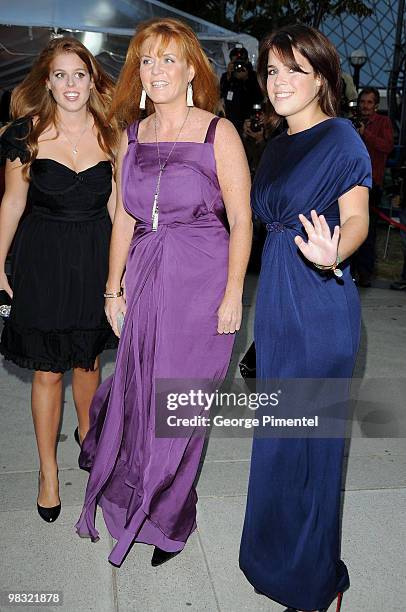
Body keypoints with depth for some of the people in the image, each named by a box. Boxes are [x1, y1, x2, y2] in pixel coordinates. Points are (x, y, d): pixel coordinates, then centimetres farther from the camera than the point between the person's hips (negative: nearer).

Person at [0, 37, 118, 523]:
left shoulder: (111, 134, 0)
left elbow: (115, 203, 7)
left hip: (96, 256, 2)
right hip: (42, 258, -2)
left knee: (87, 358, 17)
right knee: (47, 370, 4)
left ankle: (86, 430, 46)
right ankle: (48, 471, 22)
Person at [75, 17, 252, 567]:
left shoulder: (219, 133, -6)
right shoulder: (132, 137, 8)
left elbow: (241, 220, -7)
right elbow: (124, 219, 11)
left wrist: (233, 294, -11)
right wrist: (114, 288, 10)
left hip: (203, 280, -4)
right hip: (146, 279, 4)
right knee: (138, 392, 12)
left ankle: (170, 519, 33)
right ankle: (130, 497, 41)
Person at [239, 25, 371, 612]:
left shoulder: (340, 138, -9)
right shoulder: (277, 147, 14)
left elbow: (356, 220, -17)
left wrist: (331, 256, -36)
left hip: (319, 301, -8)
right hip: (276, 298, 8)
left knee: (310, 430, 3)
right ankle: (275, 547, 41)